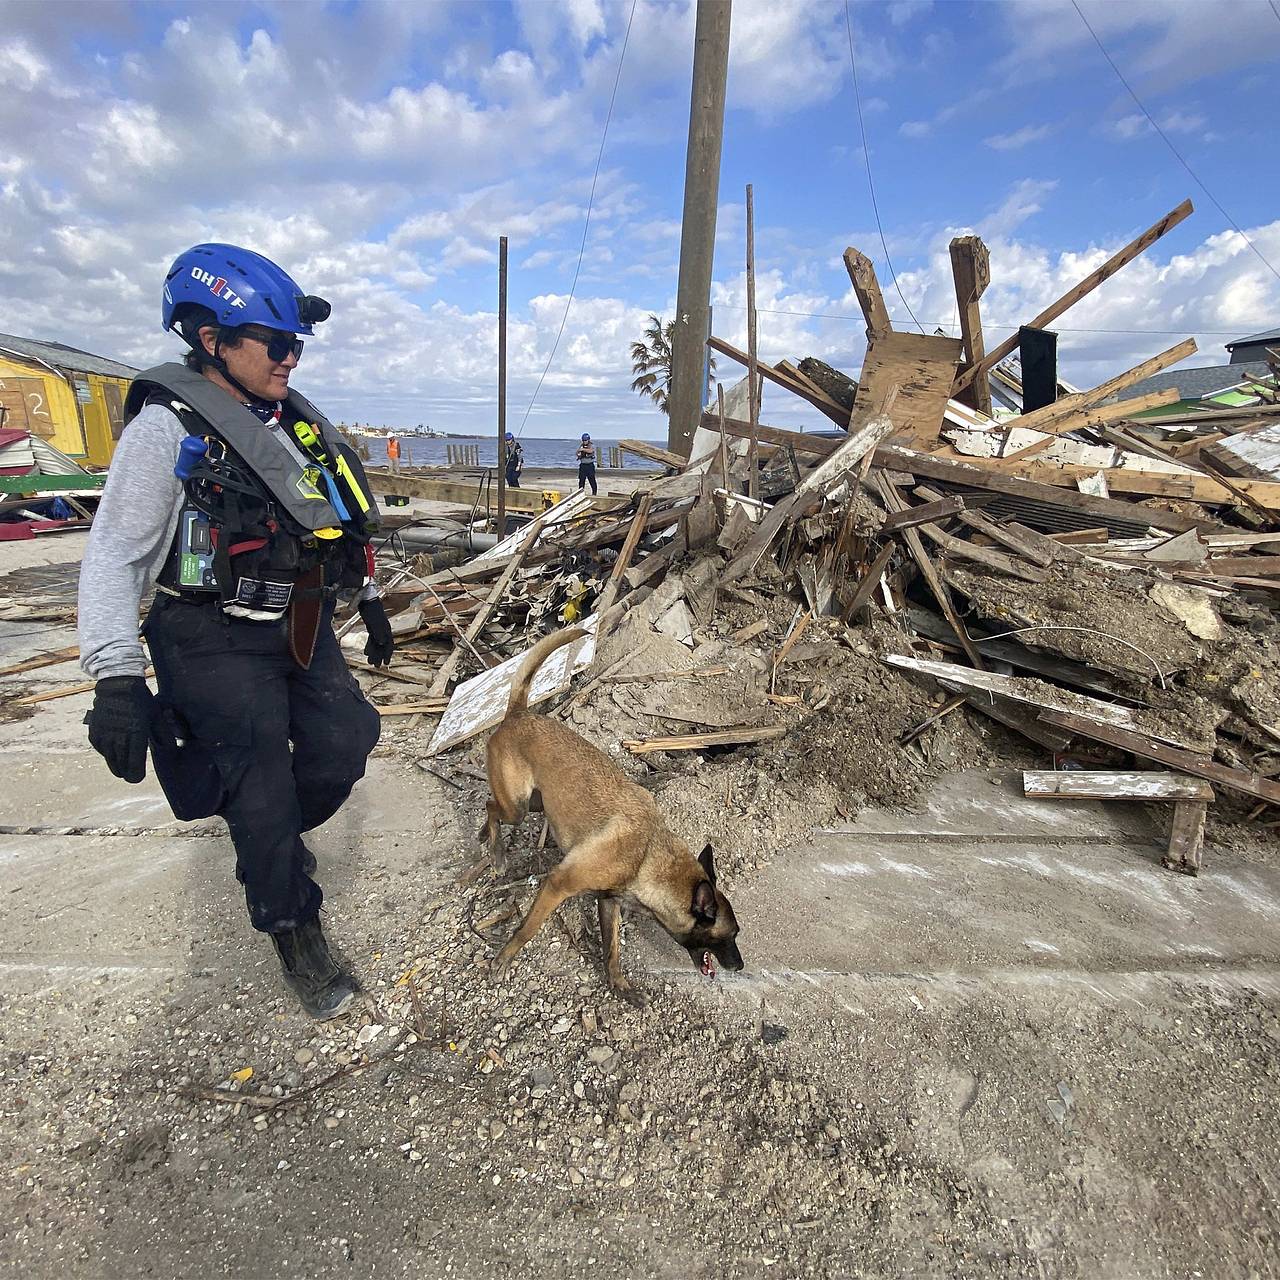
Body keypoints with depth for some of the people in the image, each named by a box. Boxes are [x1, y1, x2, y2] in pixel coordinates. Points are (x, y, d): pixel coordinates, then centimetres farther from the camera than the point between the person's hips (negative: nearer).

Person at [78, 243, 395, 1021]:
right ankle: (297, 934, 18)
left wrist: (370, 600, 20)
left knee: (340, 757, 1)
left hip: (302, 629, 6)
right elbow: (114, 557, -15)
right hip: (216, 642, -6)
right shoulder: (169, 427, -12)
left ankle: (271, 843, 33)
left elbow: (339, 521, 19)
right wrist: (117, 678, -23)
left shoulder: (298, 422, 8)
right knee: (262, 787, -3)